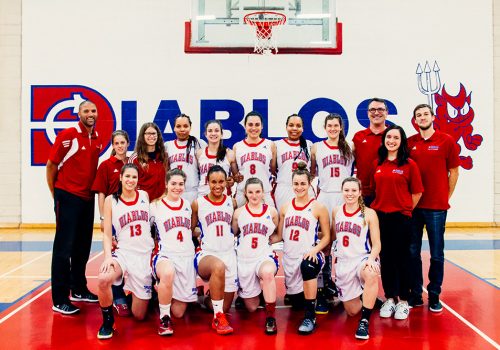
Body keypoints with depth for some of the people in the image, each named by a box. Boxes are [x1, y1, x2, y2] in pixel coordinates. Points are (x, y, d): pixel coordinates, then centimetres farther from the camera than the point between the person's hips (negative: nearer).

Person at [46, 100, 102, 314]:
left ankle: (79, 289, 29)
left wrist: (93, 189, 14)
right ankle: (60, 300, 3)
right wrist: (55, 194, -1)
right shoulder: (67, 135, -10)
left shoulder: (98, 139, 8)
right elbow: (51, 166, -6)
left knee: (83, 247, 15)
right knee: (64, 248, -3)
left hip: (87, 198, 7)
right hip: (68, 197, -7)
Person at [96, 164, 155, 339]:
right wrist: (108, 256, -19)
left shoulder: (144, 195, 5)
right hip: (123, 252, -1)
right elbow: (107, 233, -4)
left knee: (139, 315, 2)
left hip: (145, 255, 2)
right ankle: (108, 321, -9)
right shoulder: (111, 200, -1)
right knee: (103, 279, -37)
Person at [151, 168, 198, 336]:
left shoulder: (187, 204, 13)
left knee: (178, 312, -1)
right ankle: (164, 317, -19)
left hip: (187, 257, 4)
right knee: (168, 272, -42)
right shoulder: (155, 206, 1)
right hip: (165, 255, -3)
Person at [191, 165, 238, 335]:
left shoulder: (231, 202, 9)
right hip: (206, 254, -3)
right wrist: (203, 235, -3)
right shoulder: (198, 203, 1)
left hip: (228, 253, 3)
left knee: (226, 307, 0)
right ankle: (218, 318, -26)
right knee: (218, 266, -40)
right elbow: (191, 229, 9)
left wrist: (230, 236, 6)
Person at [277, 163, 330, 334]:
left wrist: (314, 250, -19)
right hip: (290, 257, 5)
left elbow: (326, 236, -2)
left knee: (307, 266, -41)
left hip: (309, 256, -5)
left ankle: (310, 317, -30)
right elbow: (279, 236, 13)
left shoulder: (318, 207, -3)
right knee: (295, 301, 12)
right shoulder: (285, 207, 9)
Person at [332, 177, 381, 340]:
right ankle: (370, 301, 41)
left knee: (371, 275, -41)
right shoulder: (336, 211, 4)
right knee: (352, 311, 6)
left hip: (363, 259, -4)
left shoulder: (369, 213, -7)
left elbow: (376, 244, -7)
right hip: (343, 263, 4)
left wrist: (371, 259, -26)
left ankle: (364, 321, -28)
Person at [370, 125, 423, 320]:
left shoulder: (409, 164, -4)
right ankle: (389, 299, 22)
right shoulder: (377, 164, 8)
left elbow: (417, 193, -1)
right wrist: (380, 206, 5)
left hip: (401, 217, -3)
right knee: (385, 258, 9)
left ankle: (403, 301, 16)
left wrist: (404, 209, 0)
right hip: (380, 216, 4)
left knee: (401, 258, 4)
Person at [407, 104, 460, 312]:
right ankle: (415, 295, 19)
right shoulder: (409, 143, 6)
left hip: (437, 207, -2)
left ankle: (434, 297, 17)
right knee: (412, 252, 6)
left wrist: (447, 197, 4)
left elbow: (453, 171, 4)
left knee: (436, 254, 4)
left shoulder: (446, 141, 0)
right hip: (412, 206, 2)